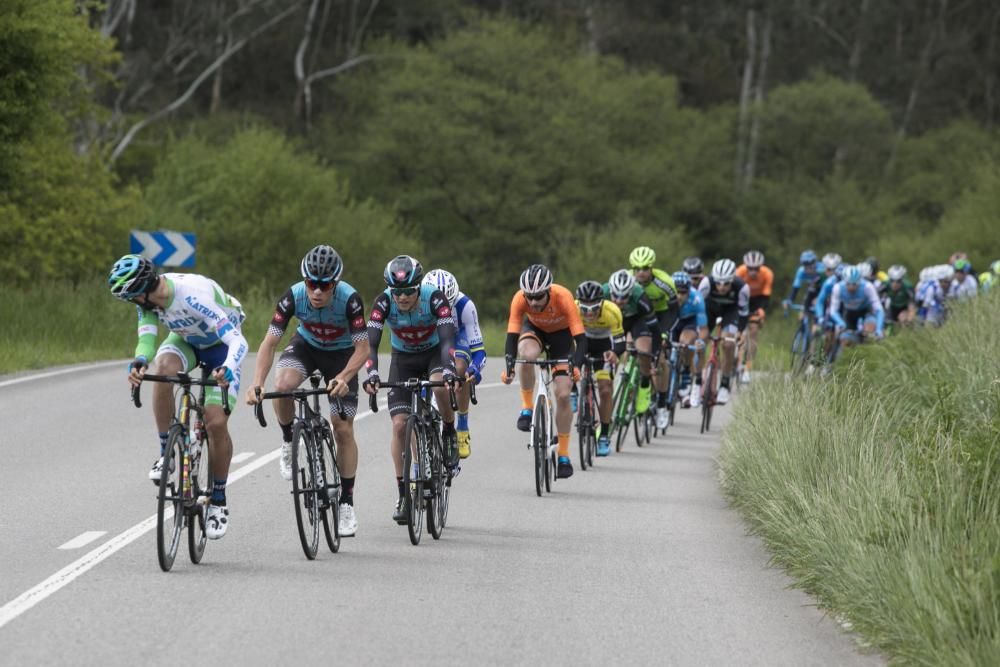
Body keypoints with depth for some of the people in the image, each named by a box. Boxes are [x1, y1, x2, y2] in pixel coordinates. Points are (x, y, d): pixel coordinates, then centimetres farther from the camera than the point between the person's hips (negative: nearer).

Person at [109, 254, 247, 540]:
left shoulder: (195, 296, -40)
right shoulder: (148, 297, -21)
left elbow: (238, 342, -43)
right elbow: (147, 338, -26)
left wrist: (227, 370, -62)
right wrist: (138, 363, -49)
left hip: (221, 344, -4)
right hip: (185, 339, 5)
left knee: (216, 423, -16)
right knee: (164, 367, -31)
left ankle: (219, 501, 4)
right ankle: (166, 453, -18)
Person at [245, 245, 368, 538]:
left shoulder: (349, 299, -34)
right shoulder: (293, 296, -30)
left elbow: (362, 349, -31)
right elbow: (269, 343, -29)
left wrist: (343, 378, -48)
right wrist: (257, 383, -43)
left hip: (341, 353, -1)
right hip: (306, 345, 1)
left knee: (343, 429, -7)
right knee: (282, 386, -32)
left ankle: (347, 502, 7)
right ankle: (288, 442, -3)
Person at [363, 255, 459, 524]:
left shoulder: (435, 299, -29)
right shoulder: (384, 303, -26)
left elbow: (447, 339, -38)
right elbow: (371, 343, -32)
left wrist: (449, 370, -55)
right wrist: (372, 373, -50)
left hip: (434, 352, -2)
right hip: (403, 358, 2)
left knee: (441, 386, -37)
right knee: (399, 424, -11)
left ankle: (449, 434, -6)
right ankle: (404, 494, -1)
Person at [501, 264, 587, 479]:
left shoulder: (563, 298, -36)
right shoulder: (519, 299, -32)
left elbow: (580, 338, -36)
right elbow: (512, 335, -31)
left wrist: (576, 366, -52)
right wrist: (509, 366, -47)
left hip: (561, 334, -1)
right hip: (534, 329, 1)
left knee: (563, 395, -10)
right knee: (528, 354, -37)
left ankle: (563, 454, 3)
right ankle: (527, 408, -15)